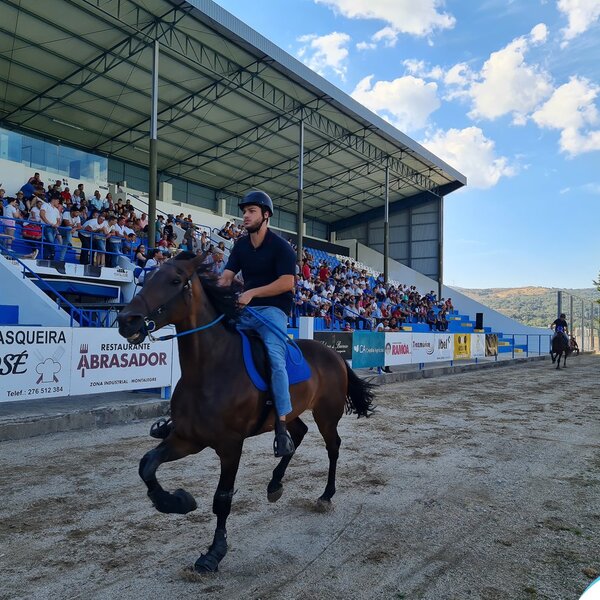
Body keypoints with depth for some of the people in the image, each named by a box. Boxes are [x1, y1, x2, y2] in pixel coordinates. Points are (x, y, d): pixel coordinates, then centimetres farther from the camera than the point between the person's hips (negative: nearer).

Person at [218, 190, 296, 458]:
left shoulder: (280, 246, -8)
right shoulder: (241, 245, 11)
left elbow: (286, 283, -16)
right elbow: (226, 277, 5)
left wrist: (252, 292, -22)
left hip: (273, 308, -7)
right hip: (246, 309, 7)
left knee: (275, 359, -26)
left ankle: (282, 428, -25)